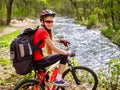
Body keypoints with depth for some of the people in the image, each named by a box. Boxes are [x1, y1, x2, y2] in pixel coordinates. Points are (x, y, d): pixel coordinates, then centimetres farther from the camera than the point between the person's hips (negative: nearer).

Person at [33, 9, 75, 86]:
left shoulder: (41, 30, 12)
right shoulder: (43, 31, -17)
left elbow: (50, 40, 35)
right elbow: (54, 48, -17)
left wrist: (61, 41, 34)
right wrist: (68, 53, -6)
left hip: (35, 60, 10)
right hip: (39, 62, -10)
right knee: (64, 56, -4)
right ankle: (58, 80, 2)